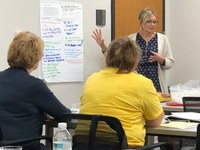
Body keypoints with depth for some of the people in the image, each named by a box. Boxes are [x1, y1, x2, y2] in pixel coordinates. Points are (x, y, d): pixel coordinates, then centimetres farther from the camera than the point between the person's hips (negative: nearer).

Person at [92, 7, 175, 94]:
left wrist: (161, 59, -16)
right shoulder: (130, 39, 4)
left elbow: (170, 63, 3)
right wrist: (103, 46, -8)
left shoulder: (162, 39, 2)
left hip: (157, 85, 0)